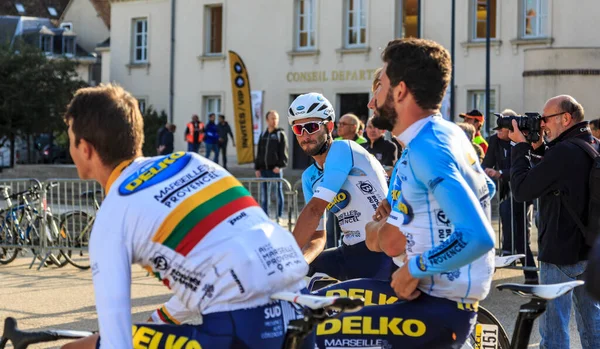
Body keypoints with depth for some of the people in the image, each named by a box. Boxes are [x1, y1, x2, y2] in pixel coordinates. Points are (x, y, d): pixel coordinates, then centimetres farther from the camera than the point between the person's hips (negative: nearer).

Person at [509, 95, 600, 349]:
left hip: (562, 252, -9)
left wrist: (521, 146, -7)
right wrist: (537, 147, 6)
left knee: (554, 328, -1)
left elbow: (521, 190, -16)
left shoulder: (563, 152, -22)